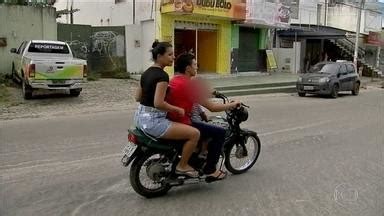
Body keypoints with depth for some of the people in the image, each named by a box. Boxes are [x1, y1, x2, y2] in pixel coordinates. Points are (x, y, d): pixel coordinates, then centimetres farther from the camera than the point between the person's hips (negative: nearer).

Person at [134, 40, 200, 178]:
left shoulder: (146, 73, 10)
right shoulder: (162, 75, -17)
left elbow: (137, 97, 16)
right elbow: (159, 103, -26)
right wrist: (178, 110, -14)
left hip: (140, 117, 11)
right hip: (153, 121, -10)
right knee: (194, 133, -11)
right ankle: (182, 166, 5)